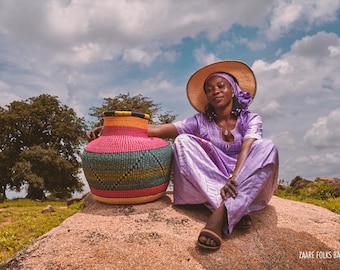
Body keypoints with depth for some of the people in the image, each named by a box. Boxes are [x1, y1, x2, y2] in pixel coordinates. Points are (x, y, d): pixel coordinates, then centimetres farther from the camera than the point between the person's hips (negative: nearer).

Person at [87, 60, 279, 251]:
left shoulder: (251, 119, 2)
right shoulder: (200, 122, 3)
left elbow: (247, 149, -20)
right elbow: (158, 130, -9)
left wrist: (234, 178, -41)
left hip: (248, 188, 0)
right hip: (208, 188, 1)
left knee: (267, 147, -27)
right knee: (183, 141, -20)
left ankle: (221, 214, -42)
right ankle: (235, 211, -32)